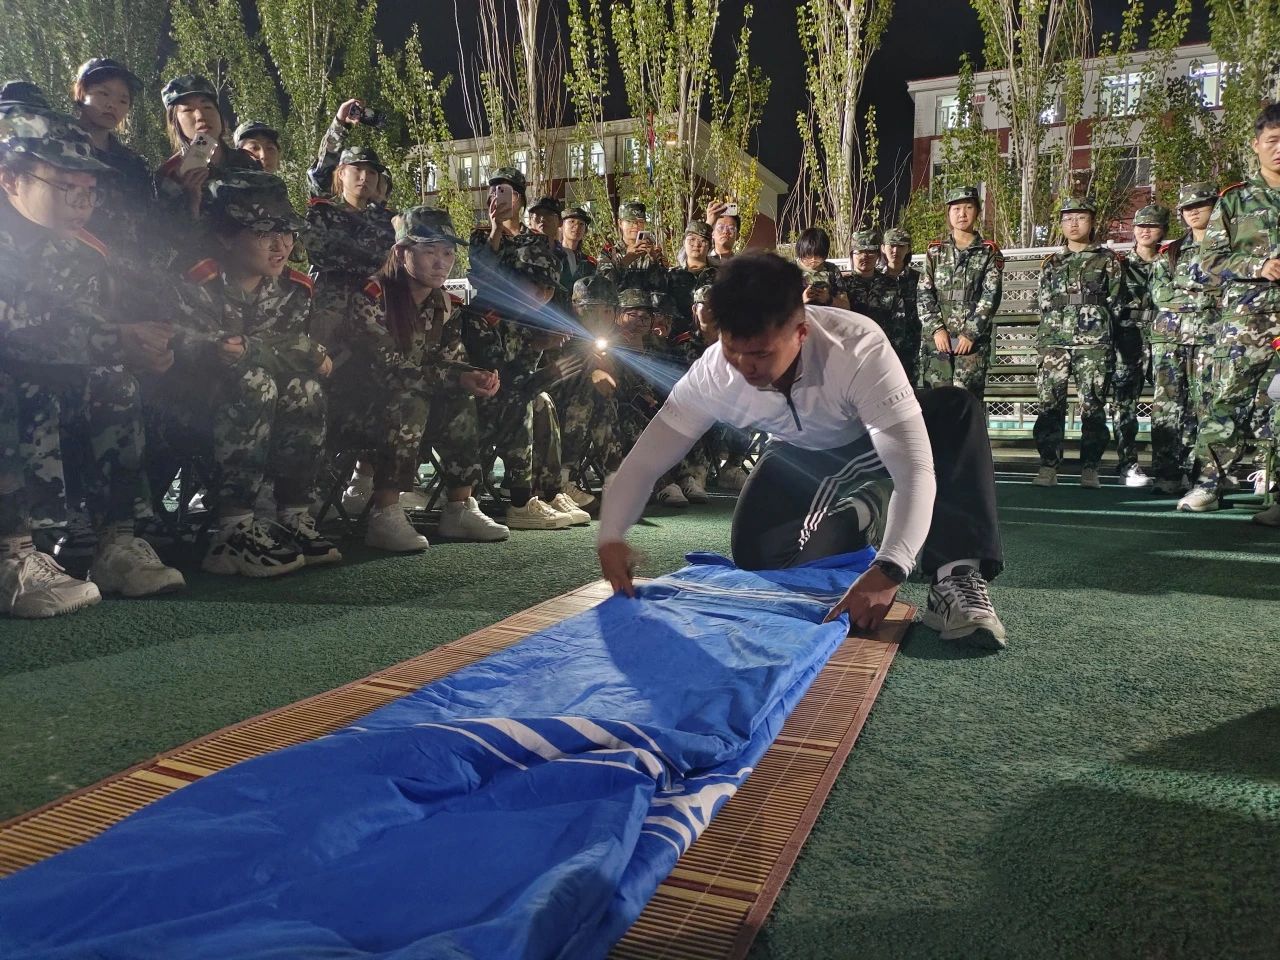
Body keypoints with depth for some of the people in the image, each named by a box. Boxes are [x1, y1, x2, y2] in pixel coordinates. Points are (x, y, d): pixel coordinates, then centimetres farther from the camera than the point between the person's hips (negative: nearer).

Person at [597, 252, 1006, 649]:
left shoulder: (858, 346, -41)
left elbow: (914, 466, -46)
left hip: (873, 440, -3)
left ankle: (956, 575, -25)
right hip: (801, 455, 3)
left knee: (956, 410, -34)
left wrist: (888, 570, -59)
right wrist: (610, 537, -41)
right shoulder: (712, 372, -31)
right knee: (757, 557, -15)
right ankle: (853, 512, 14)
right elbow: (645, 459, -25)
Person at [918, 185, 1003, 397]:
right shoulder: (935, 251, 12)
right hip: (937, 337, 1)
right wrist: (937, 329, -8)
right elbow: (924, 294, 4)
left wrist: (970, 334, -11)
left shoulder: (989, 252, 8)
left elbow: (991, 296, -1)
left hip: (974, 339, -1)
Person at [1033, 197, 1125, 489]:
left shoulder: (1107, 260, 10)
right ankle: (1048, 466, 0)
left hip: (1094, 344, -2)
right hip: (1055, 343, 2)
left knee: (1092, 405, -2)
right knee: (1050, 404, -4)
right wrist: (1046, 339, 7)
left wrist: (1096, 328, 3)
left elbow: (1115, 303, 9)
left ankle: (1090, 468, 3)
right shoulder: (1051, 263, 16)